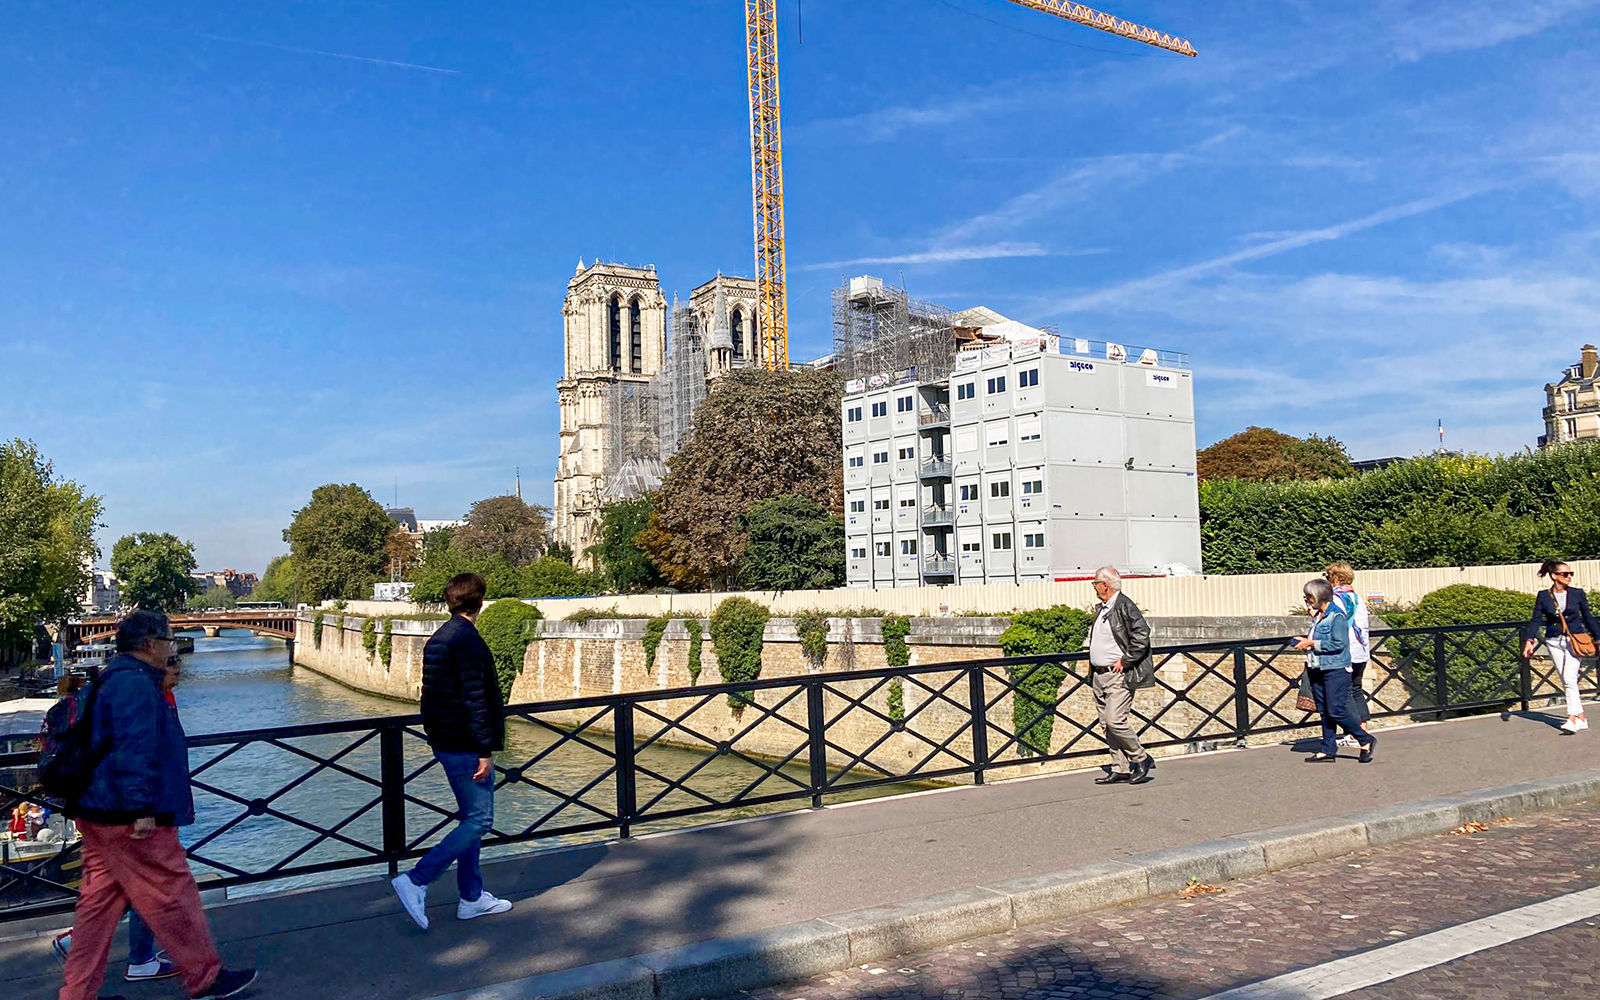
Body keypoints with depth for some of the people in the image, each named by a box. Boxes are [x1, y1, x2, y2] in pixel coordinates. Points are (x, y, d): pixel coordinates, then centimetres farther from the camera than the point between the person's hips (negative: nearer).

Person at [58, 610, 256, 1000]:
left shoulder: (112, 680, 17)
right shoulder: (136, 684, -18)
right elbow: (134, 750, -25)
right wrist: (143, 808, -24)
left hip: (98, 815, 11)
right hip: (131, 821, -11)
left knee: (98, 901, 14)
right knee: (172, 897, 0)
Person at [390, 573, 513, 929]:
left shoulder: (437, 638, 12)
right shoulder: (467, 640, -18)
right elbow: (475, 699, -21)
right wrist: (486, 749, -19)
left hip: (445, 743, 10)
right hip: (466, 746, -10)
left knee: (471, 818, 15)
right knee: (478, 821, -4)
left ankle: (472, 897, 20)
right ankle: (416, 881, -6)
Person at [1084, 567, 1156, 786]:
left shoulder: (1124, 606, -11)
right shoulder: (1101, 609, 17)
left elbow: (1142, 637, -18)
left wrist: (1125, 661, -17)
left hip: (1119, 675, -9)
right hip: (1099, 675, 9)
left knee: (1115, 720, -16)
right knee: (1107, 723, 8)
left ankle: (1141, 759, 3)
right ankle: (1121, 770, 14)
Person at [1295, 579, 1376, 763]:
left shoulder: (1337, 616, -12)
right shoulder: (1318, 616, 14)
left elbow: (1338, 644, -19)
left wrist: (1312, 643, -16)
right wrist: (1305, 641, 7)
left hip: (1335, 670, -9)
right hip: (1317, 671, 9)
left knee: (1336, 712, -10)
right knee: (1325, 712, 8)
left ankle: (1366, 741, 8)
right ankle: (1328, 751, 11)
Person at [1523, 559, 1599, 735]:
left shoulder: (1578, 594, 2)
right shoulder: (1543, 596, 2)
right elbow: (1536, 620, 0)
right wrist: (1530, 640, -12)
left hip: (1575, 640, -2)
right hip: (1554, 641, 2)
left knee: (1570, 678, -15)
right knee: (1566, 681, 5)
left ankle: (1572, 719, -17)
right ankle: (1581, 718, 15)